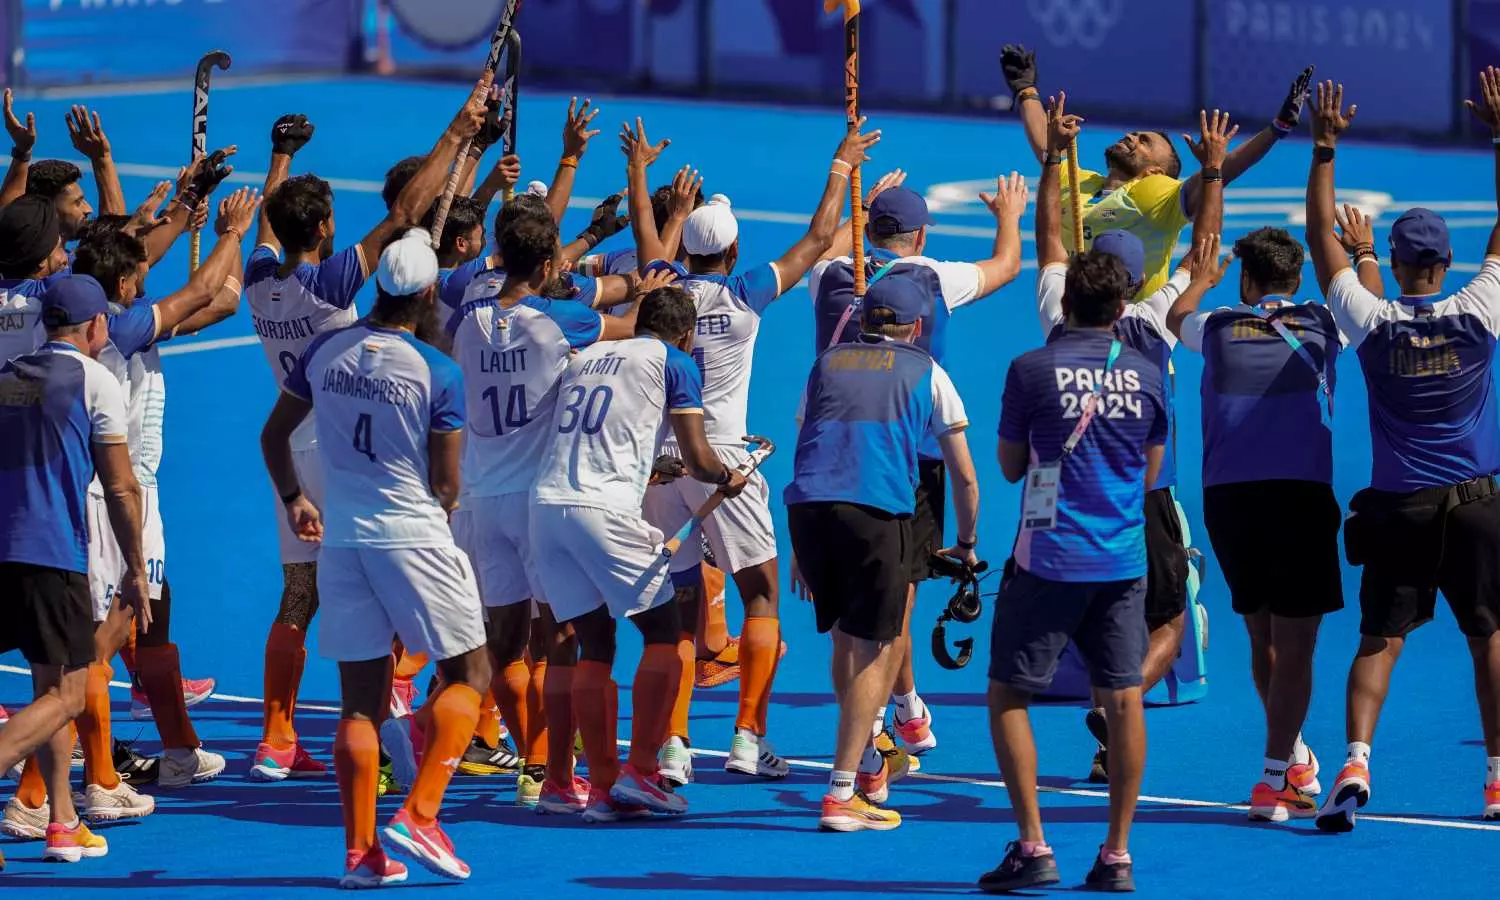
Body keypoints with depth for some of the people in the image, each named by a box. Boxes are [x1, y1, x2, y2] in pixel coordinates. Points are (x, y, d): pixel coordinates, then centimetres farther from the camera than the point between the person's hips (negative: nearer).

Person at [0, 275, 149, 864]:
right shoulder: (93, 380, -1)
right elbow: (121, 489, -3)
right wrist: (135, 572, 4)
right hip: (52, 555, -7)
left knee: (52, 689, 16)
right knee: (63, 698, -4)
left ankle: (62, 822, 14)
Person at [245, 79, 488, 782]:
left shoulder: (262, 282, 0)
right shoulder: (329, 283, -17)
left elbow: (266, 220, 21)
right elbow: (404, 215, -19)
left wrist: (282, 153, 34)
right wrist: (456, 136, -15)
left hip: (294, 452, 6)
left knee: (296, 603, 8)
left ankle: (276, 744, 6)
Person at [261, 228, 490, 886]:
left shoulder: (323, 352, 3)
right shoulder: (439, 374, -10)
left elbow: (274, 436, 15)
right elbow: (446, 484, -5)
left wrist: (294, 499, 32)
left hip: (341, 538, 4)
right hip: (414, 535, -4)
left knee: (361, 698, 8)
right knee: (468, 673, 8)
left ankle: (361, 851, 3)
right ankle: (418, 814, -8)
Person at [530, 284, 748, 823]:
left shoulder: (583, 359, 25)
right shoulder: (674, 363, 8)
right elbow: (698, 460, 2)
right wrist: (728, 478, 24)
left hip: (545, 504, 6)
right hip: (604, 509, -6)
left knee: (594, 646, 11)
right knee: (662, 633, 6)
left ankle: (602, 788, 8)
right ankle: (640, 772, -2)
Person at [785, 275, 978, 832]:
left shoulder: (827, 364, 26)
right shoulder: (925, 372, 17)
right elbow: (964, 477, 20)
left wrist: (803, 552, 37)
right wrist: (967, 545, 35)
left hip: (806, 506, 4)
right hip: (877, 513, -4)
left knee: (847, 636, 21)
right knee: (873, 649, 0)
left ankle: (867, 764, 34)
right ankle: (841, 794, -8)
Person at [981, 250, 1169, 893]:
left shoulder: (1032, 370, -6)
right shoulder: (1146, 375, 3)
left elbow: (1011, 466, 4)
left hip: (1048, 557, -3)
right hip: (1123, 561, 3)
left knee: (1009, 696, 5)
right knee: (1123, 701, 6)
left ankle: (1033, 846, -4)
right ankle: (1117, 856, 6)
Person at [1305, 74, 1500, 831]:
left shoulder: (1370, 321, -6)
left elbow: (1322, 239, 2)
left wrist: (1324, 150, 5)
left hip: (1398, 509, 0)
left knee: (1379, 640, -1)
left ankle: (1355, 763, -20)